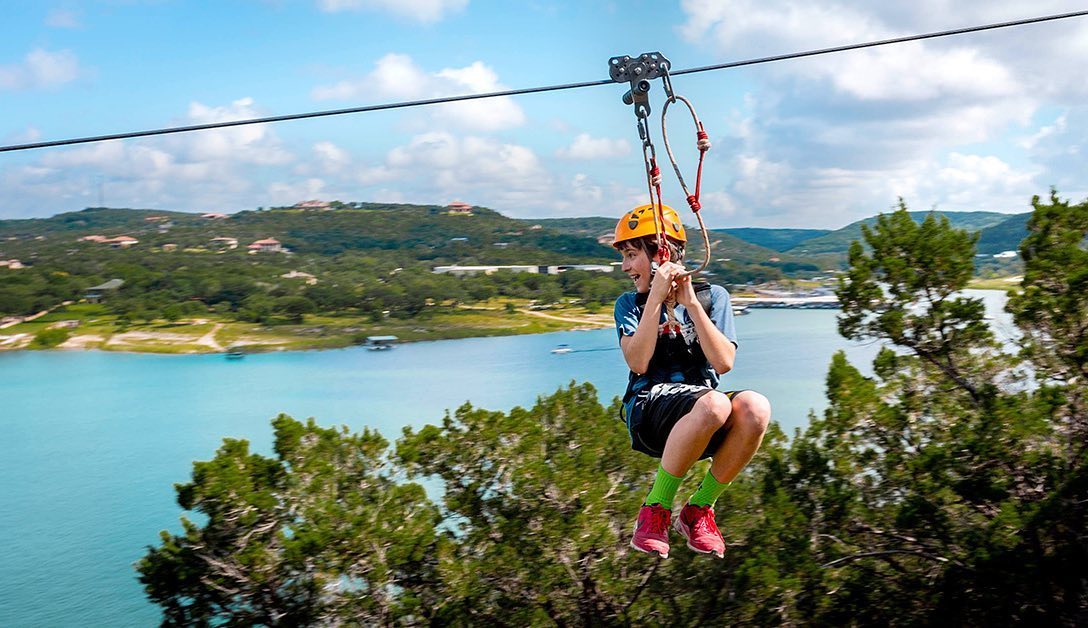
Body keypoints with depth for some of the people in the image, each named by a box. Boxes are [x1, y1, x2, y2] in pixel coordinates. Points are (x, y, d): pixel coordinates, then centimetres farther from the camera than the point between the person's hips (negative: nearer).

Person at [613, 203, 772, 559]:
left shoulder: (712, 297, 12)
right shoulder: (629, 304, 11)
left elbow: (723, 363, -4)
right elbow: (638, 363, -9)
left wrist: (691, 303, -8)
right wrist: (656, 297, -11)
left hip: (704, 423, 2)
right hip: (649, 412, -2)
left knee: (755, 407, -33)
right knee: (713, 404, -36)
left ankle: (698, 510, -12)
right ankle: (656, 510, -18)